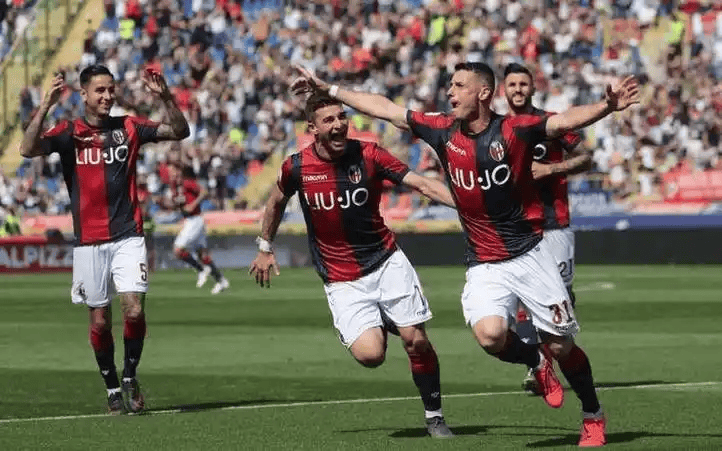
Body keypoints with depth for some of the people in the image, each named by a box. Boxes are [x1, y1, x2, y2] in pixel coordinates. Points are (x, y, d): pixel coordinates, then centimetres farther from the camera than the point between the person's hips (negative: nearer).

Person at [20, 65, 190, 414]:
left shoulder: (129, 127, 5)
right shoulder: (68, 132, 0)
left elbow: (180, 132, 1)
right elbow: (28, 149, -16)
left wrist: (165, 97, -14)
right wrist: (46, 105, -26)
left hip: (128, 237, 0)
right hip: (89, 242, 0)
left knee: (134, 311, -12)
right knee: (100, 320, 4)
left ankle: (130, 377, 10)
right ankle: (113, 388, 20)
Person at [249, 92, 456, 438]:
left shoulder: (368, 155, -9)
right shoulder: (297, 168, -7)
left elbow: (423, 184, -11)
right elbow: (276, 201, 15)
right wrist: (265, 248, 22)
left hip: (387, 263, 1)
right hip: (341, 279, -1)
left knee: (416, 341, -7)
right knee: (370, 354, -17)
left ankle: (434, 415, 13)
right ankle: (379, 327, 21)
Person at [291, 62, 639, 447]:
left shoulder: (514, 130, -11)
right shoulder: (444, 132, 1)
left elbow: (566, 121, -23)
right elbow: (384, 109, 8)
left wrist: (606, 107, -42)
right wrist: (327, 89, 12)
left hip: (529, 255, -3)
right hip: (484, 265, 3)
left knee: (561, 346, 0)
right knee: (489, 335, -24)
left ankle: (593, 416, 26)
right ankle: (536, 363, 10)